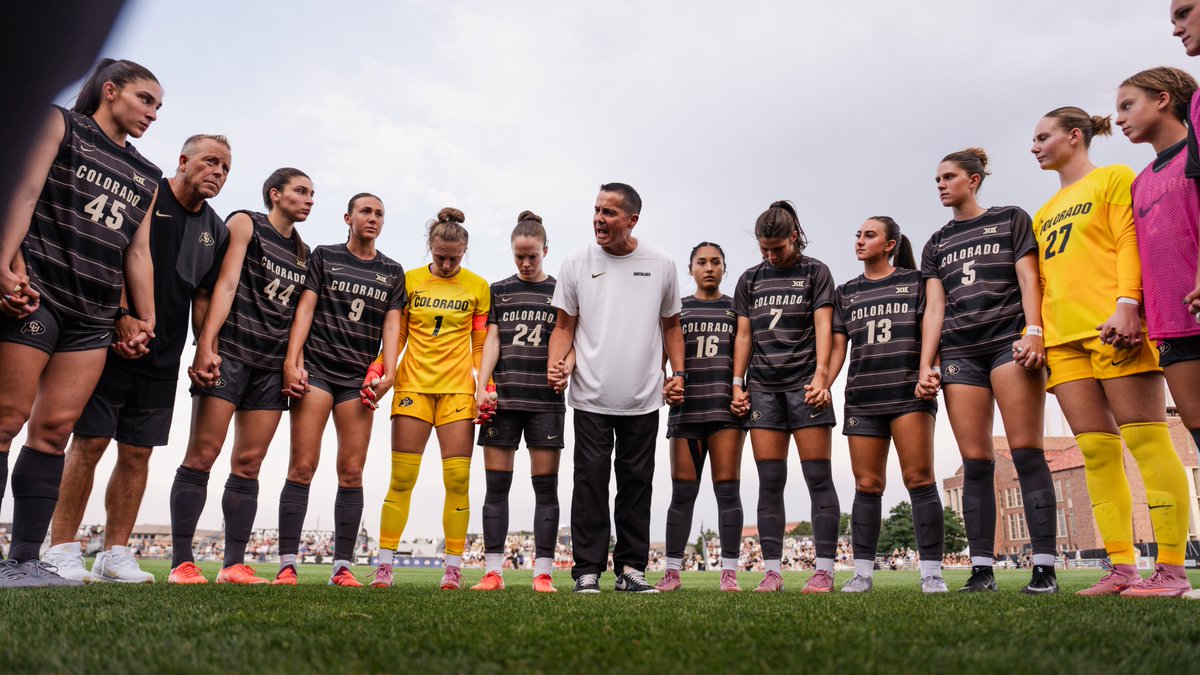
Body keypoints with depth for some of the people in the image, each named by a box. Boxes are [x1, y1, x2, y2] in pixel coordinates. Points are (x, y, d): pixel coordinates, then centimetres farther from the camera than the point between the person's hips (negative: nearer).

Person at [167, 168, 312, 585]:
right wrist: (206, 345, -17)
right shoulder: (245, 224, 5)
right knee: (202, 455, -7)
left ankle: (234, 565, 6)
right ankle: (181, 562, -2)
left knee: (249, 464, 3)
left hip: (272, 365, 5)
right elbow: (226, 284, -7)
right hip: (230, 354, -5)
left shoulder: (303, 253, 20)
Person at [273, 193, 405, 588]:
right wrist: (291, 361, -10)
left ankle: (342, 567, 3)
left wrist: (389, 371, -7)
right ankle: (287, 564, -4)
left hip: (359, 377, 2)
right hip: (315, 369, -2)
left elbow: (391, 324, 8)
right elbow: (305, 308, 1)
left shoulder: (392, 272, 15)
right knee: (303, 466, -8)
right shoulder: (324, 257, 10)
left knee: (352, 472, -2)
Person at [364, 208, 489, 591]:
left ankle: (453, 568, 5)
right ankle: (384, 565, 6)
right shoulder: (409, 280, 7)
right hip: (413, 385, 0)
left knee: (458, 480, -3)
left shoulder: (478, 286, 7)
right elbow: (394, 337, 8)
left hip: (458, 389, 0)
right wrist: (375, 373, -5)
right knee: (401, 479, -1)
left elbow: (481, 344, 8)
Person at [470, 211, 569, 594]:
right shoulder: (499, 291, 14)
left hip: (545, 400, -1)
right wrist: (482, 386, -6)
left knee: (546, 486, 0)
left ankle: (543, 573, 4)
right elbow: (492, 341, 7)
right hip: (503, 397, 1)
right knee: (496, 484, 1)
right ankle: (493, 572, 6)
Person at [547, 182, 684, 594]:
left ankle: (631, 568, 17)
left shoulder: (661, 265, 5)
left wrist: (678, 373, 4)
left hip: (643, 399, 1)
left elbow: (671, 325, 14)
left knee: (637, 483, 7)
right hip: (591, 397, -1)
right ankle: (587, 570, 8)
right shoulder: (577, 263, 3)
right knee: (591, 480, -2)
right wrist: (556, 364, -11)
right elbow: (564, 326, 6)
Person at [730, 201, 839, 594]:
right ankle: (772, 572, 3)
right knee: (769, 483, 1)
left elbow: (823, 326, -3)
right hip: (763, 388, 3)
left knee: (818, 478, -4)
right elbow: (744, 335, 14)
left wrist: (821, 375, -16)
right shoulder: (750, 280, 16)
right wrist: (737, 383, 5)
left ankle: (824, 570, -1)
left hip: (805, 384, -3)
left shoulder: (815, 272, 7)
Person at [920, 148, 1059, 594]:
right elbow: (934, 308, 14)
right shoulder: (936, 245, 22)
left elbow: (1028, 280, 2)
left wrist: (1033, 332, -13)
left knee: (1026, 453, -11)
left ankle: (1044, 566, -9)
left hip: (1009, 340, -3)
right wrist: (926, 365, 3)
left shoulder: (1011, 220, 14)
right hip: (958, 353, 3)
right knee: (975, 462, -2)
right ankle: (982, 569, -3)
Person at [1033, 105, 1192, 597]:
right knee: (1096, 451, 0)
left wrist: (1126, 304, -17)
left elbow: (1130, 242, -5)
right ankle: (1122, 568, 1)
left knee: (1146, 441, -8)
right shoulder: (1045, 213, 27)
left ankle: (1172, 569, -7)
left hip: (1113, 326, -6)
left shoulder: (1114, 178, 8)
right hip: (1063, 336, 7)